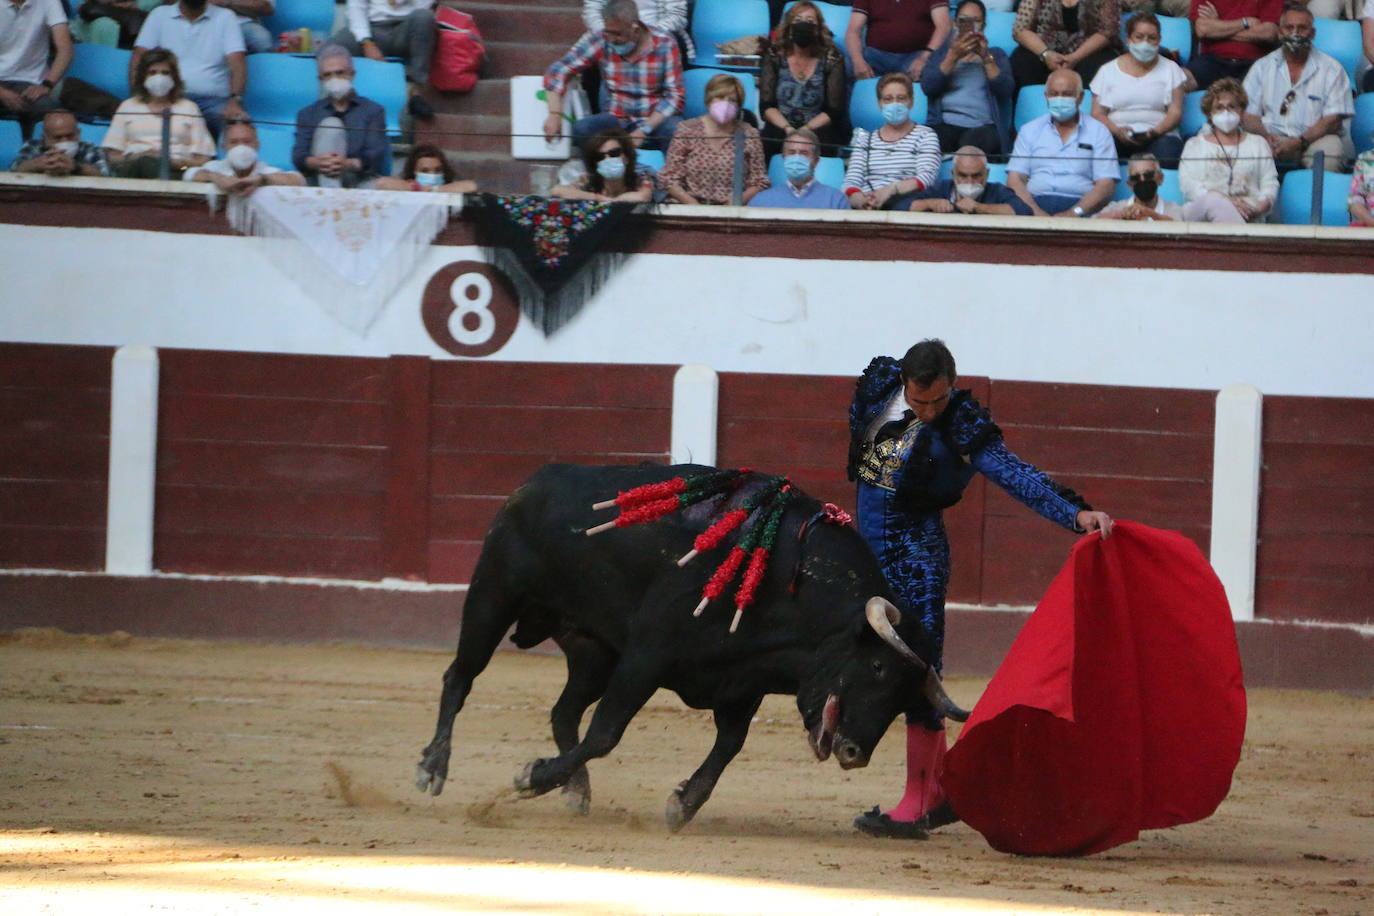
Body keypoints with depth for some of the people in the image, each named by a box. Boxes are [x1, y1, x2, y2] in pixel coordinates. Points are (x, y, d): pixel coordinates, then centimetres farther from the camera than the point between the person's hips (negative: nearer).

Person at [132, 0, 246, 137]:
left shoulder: (225, 17, 10)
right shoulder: (159, 15, 12)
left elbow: (237, 63, -2)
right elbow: (139, 57, 4)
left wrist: (234, 101, -21)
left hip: (212, 100, 0)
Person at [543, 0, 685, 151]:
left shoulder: (664, 44, -10)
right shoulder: (599, 41, -6)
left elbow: (674, 96, -10)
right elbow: (558, 72, -7)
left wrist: (644, 131, -21)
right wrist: (554, 114, -22)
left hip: (656, 121, -2)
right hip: (617, 121, 2)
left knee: (676, 131, -36)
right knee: (581, 130, -29)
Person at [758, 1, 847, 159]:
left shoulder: (831, 58, 2)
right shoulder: (774, 56, 6)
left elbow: (834, 111, -1)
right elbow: (766, 106, 1)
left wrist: (805, 130, -16)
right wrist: (787, 129, -18)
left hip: (817, 129, 0)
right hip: (780, 127, 0)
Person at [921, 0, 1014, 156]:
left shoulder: (996, 55, 23)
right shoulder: (941, 54, 24)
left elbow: (1005, 90, 4)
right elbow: (928, 87, 3)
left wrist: (986, 58, -5)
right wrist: (953, 57, -4)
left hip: (983, 126, 0)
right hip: (945, 124, 0)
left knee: (972, 143, -38)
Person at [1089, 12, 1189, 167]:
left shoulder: (1171, 70, 14)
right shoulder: (1108, 71, 15)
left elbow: (1175, 112, 5)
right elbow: (1098, 113, 7)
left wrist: (1155, 132, -16)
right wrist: (1117, 131, -15)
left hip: (1160, 135, -1)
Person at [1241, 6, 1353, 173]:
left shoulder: (1331, 69, 7)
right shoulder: (1262, 67, 14)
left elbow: (1333, 120, -3)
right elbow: (1248, 115, 8)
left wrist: (1300, 142, -18)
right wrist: (1266, 138, -15)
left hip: (1313, 140, -1)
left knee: (1330, 146, -35)